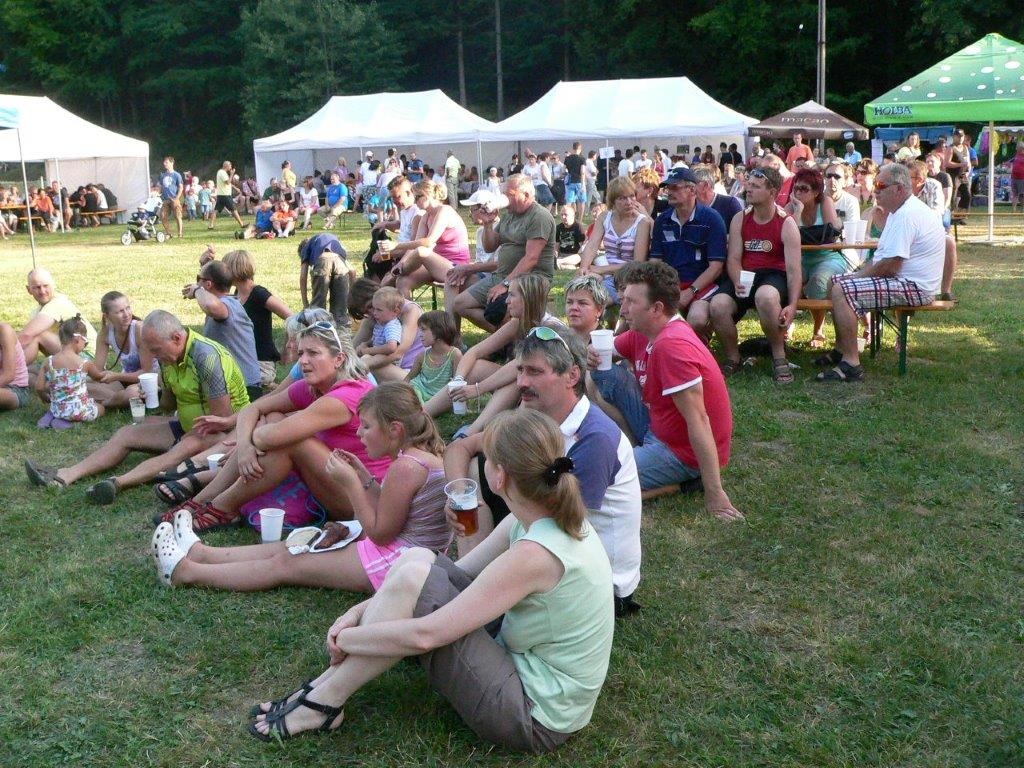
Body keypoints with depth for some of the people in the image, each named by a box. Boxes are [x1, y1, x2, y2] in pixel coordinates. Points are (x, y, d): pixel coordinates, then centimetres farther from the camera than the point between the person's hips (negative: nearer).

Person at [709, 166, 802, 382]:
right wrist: (739, 283, -20)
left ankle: (779, 357, -20)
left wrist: (792, 305, -23)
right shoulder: (740, 220, 7)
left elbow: (794, 269, -10)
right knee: (718, 304, -27)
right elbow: (733, 259, 2)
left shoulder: (787, 223, -4)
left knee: (765, 296, -40)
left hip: (773, 275, -3)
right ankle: (733, 358, -2)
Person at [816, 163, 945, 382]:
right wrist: (857, 273, 8)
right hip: (903, 280, 12)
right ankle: (842, 348, 20)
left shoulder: (906, 216, -20)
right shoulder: (903, 211, 17)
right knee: (835, 282, 15)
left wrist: (857, 275, -9)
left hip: (914, 286, -12)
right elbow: (884, 257, 22)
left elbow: (890, 266, -24)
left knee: (841, 291, -25)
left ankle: (851, 364, -26)